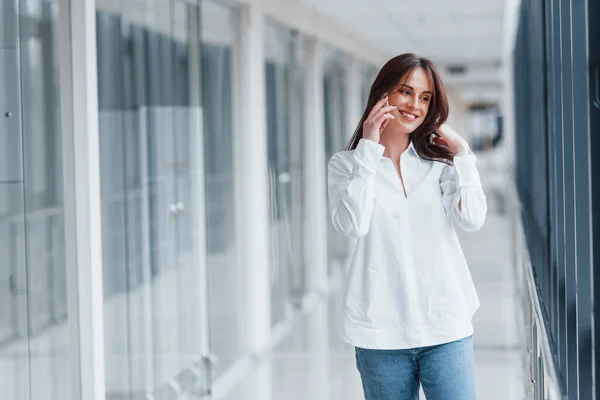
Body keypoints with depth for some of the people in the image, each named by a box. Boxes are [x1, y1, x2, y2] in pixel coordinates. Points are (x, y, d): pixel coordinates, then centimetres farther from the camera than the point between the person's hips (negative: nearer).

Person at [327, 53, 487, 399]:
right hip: (381, 331, -1)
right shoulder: (346, 164, 5)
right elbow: (352, 224, -13)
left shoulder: (438, 161, 8)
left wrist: (461, 151, -4)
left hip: (445, 328, 1)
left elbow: (473, 220, -6)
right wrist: (368, 150, -11)